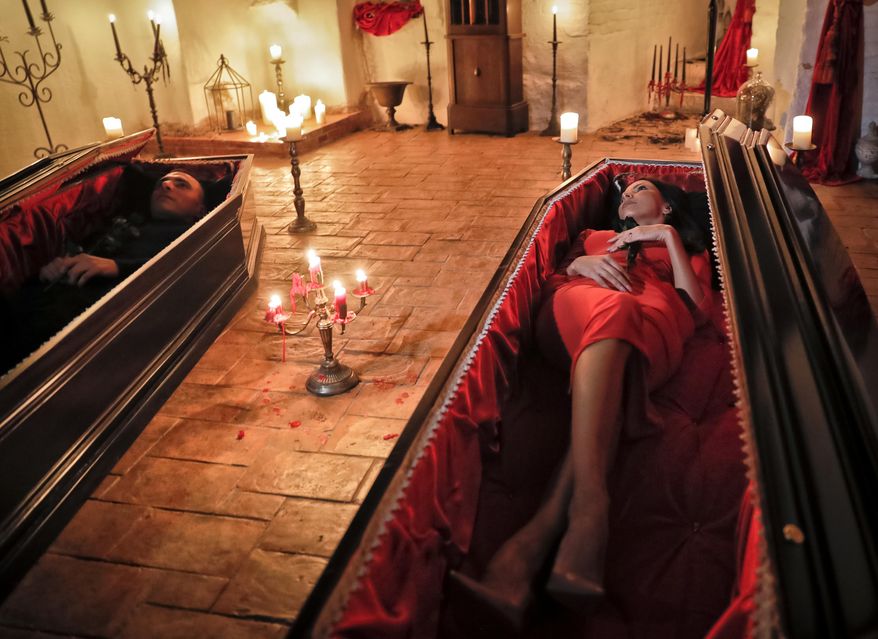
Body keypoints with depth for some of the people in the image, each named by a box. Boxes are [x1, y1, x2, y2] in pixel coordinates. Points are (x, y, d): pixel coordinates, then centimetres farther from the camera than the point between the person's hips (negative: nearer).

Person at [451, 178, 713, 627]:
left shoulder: (690, 251, 36)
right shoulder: (597, 237, 41)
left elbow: (697, 308, 14)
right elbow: (551, 282, 25)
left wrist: (669, 237, 12)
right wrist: (580, 264, 4)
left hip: (652, 325, -1)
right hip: (574, 313, 1)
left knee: (613, 323, -38)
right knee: (609, 309, -37)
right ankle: (589, 509, -54)